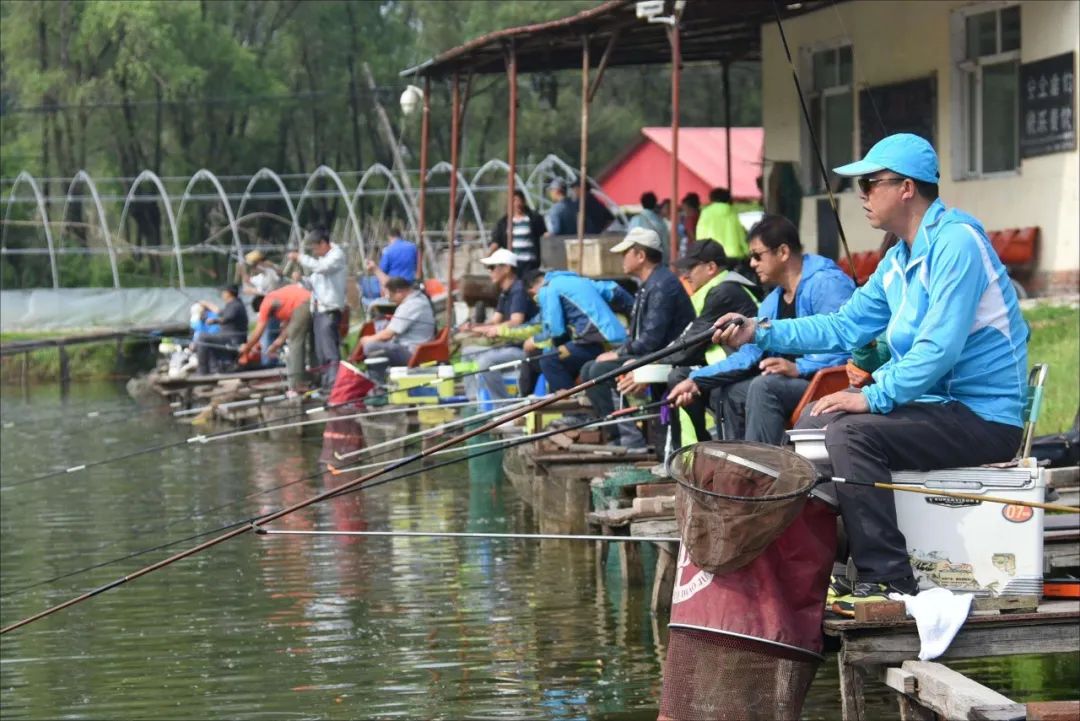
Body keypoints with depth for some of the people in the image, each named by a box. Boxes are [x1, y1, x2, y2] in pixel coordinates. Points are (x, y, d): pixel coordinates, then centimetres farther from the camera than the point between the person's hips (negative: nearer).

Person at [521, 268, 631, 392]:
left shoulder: (547, 290, 2)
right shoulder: (578, 280, 27)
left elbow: (555, 331, -6)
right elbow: (613, 291, 25)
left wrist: (535, 341, 12)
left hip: (597, 342, -9)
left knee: (548, 361, -8)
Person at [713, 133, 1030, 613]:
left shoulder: (955, 243, -18)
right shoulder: (901, 258, 15)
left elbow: (940, 348, -26)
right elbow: (847, 326, 16)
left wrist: (872, 397, -24)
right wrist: (761, 333, 8)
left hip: (983, 416, -11)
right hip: (936, 401, 11)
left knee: (850, 434, -27)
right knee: (813, 425, 16)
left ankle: (887, 580, -26)